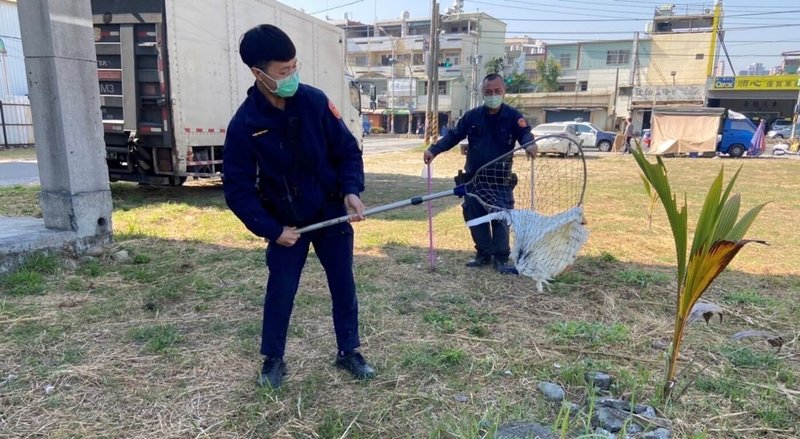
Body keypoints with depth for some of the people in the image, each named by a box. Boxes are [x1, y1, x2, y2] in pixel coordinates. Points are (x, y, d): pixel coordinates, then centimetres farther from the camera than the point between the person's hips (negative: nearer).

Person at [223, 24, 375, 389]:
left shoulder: (314, 101, -12)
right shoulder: (244, 125, -15)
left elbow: (347, 150, -2)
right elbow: (238, 190, -11)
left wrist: (351, 190, -18)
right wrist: (272, 230, -15)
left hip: (331, 214, 2)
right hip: (285, 223, -1)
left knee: (344, 286, 10)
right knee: (280, 291, 5)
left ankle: (349, 353, 29)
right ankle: (272, 359, 28)